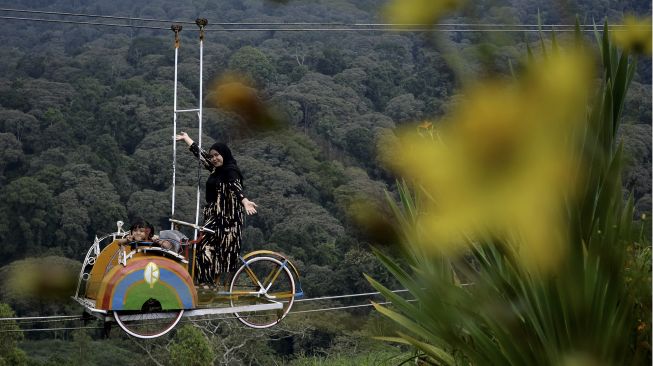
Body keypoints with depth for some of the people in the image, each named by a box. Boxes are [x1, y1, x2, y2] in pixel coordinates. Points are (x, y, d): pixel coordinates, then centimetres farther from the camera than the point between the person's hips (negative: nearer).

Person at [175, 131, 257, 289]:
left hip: (227, 218, -8)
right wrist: (186, 138, 36)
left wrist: (244, 201, -49)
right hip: (215, 216, 9)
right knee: (207, 247, 4)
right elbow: (200, 154, 25)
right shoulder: (216, 169, 13)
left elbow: (236, 187, -30)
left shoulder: (231, 171, -11)